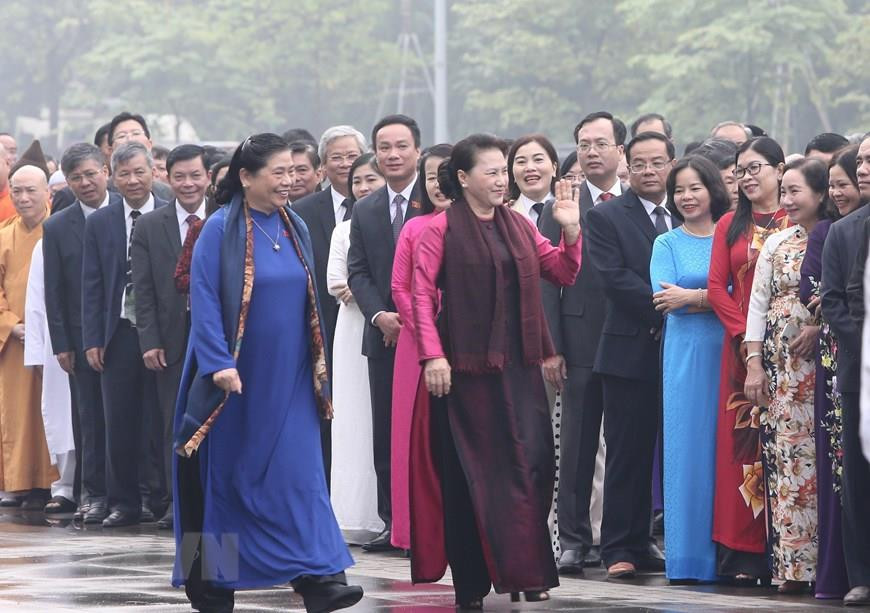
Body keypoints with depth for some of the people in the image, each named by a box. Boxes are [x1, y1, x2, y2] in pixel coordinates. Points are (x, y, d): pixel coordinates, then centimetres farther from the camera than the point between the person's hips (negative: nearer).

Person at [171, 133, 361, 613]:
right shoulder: (220, 230, -8)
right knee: (229, 477, 3)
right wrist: (219, 364, -22)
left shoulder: (296, 229, 9)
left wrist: (319, 370, 13)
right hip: (236, 379, -4)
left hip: (288, 380, 4)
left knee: (299, 473, -4)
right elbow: (204, 302, -13)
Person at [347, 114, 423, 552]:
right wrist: (380, 315, -8)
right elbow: (358, 272, 9)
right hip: (383, 335, 5)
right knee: (386, 434, 4)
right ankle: (393, 523, 9)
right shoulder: (365, 211, 13)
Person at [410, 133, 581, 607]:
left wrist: (571, 230, -2)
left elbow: (563, 273, 14)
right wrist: (432, 355, -18)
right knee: (467, 470, 1)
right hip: (465, 366, -4)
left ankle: (526, 571, 5)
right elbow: (422, 293, -9)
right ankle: (471, 581, 8)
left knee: (530, 463, -2)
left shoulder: (517, 225, 10)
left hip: (517, 365, 4)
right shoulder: (441, 229, -5)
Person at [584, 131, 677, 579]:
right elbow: (615, 277, -9)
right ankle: (620, 550, 4)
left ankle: (640, 543, 9)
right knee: (627, 454, 0)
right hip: (631, 352, -3)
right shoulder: (606, 218, 1)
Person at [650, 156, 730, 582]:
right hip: (686, 352, 0)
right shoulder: (667, 244, 10)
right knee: (687, 446, -3)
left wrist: (693, 297, -9)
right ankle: (688, 557, -1)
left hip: (728, 353, 0)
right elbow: (665, 299, -5)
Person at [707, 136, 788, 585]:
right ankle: (744, 553, 0)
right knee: (741, 441, -1)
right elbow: (716, 287, 8)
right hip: (742, 347, 3)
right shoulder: (731, 225, 13)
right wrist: (746, 333, -6)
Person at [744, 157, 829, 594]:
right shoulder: (776, 245, 12)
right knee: (786, 455, -2)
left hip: (827, 357, -3)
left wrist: (821, 327, -16)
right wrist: (754, 363, 3)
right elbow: (758, 304, 10)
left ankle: (827, 563, 0)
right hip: (781, 362, 3)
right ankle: (793, 564, -1)